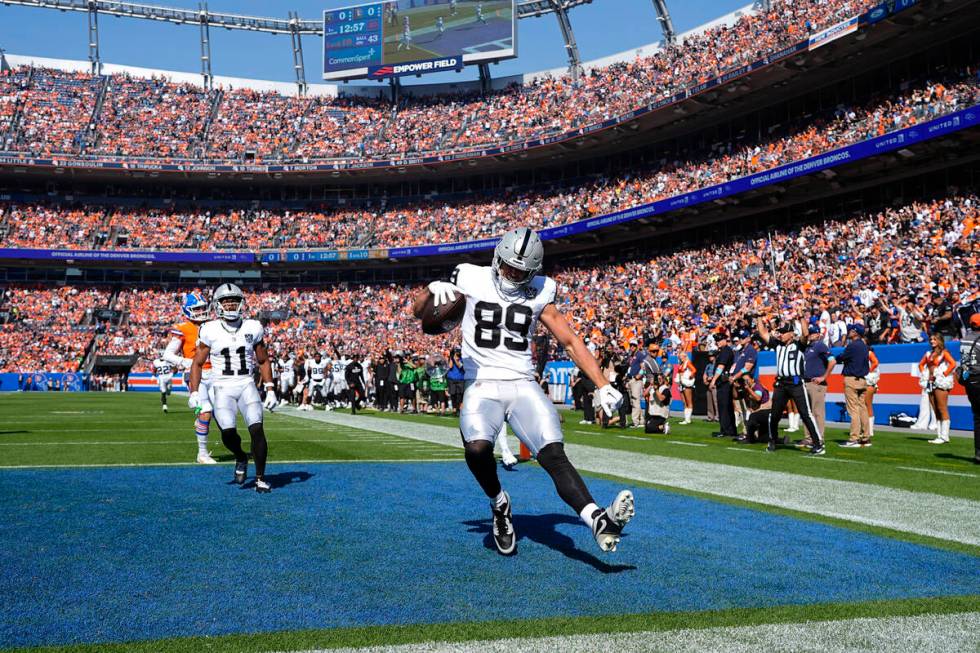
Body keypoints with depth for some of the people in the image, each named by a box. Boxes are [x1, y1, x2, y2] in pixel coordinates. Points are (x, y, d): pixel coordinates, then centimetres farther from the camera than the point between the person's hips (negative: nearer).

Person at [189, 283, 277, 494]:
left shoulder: (252, 328, 4)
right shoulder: (211, 331, 0)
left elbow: (263, 361, 14)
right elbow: (197, 363, 6)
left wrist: (270, 389, 8)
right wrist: (194, 392, -3)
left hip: (247, 385, 1)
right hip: (223, 387, -1)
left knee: (257, 429, -15)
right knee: (228, 432, -18)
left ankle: (260, 479, -1)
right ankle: (241, 458, 17)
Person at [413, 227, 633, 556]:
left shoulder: (539, 292, 8)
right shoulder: (472, 278, 4)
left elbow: (570, 341, 12)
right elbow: (418, 311, 8)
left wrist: (603, 385, 5)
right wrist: (434, 289, -16)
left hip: (523, 386, 1)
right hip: (483, 386, -1)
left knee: (554, 454, -20)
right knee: (477, 448, -30)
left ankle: (598, 522, -36)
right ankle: (499, 504, 0)